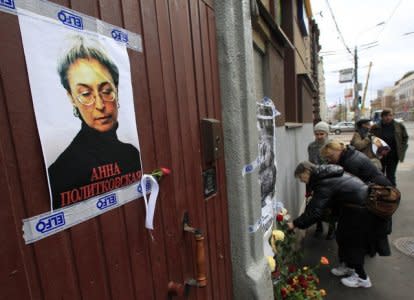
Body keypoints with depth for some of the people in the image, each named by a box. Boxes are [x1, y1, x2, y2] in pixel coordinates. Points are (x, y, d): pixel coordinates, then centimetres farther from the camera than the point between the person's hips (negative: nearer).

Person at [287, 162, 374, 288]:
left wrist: (295, 224, -23)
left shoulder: (323, 184, -25)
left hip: (359, 209, -10)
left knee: (353, 241, 3)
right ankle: (347, 265, 33)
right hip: (352, 206, 10)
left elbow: (315, 212, -29)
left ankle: (362, 277, 17)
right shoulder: (324, 175, 5)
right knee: (342, 236, 17)